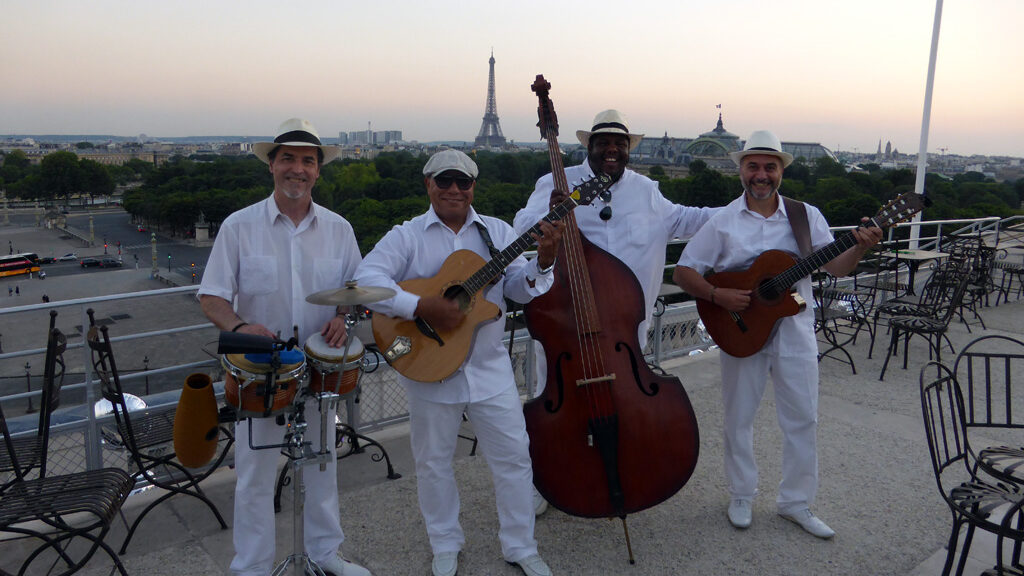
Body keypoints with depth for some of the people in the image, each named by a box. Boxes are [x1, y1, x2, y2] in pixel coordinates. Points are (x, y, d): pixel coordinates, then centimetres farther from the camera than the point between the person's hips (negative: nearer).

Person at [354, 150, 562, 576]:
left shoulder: (496, 232, 4)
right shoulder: (407, 236, -5)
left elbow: (519, 289, -1)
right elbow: (366, 278, -19)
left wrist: (542, 262, -22)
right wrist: (423, 307, -29)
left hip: (490, 369, 2)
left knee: (514, 456, 8)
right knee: (433, 461, 13)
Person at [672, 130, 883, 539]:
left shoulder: (806, 216, 3)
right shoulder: (723, 222, -3)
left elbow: (835, 267, -2)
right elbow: (683, 272, -6)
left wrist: (860, 248, -22)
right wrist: (717, 295, -21)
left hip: (793, 328, 2)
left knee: (803, 417, 8)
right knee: (739, 417, 9)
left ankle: (795, 501, 25)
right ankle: (741, 496, 28)